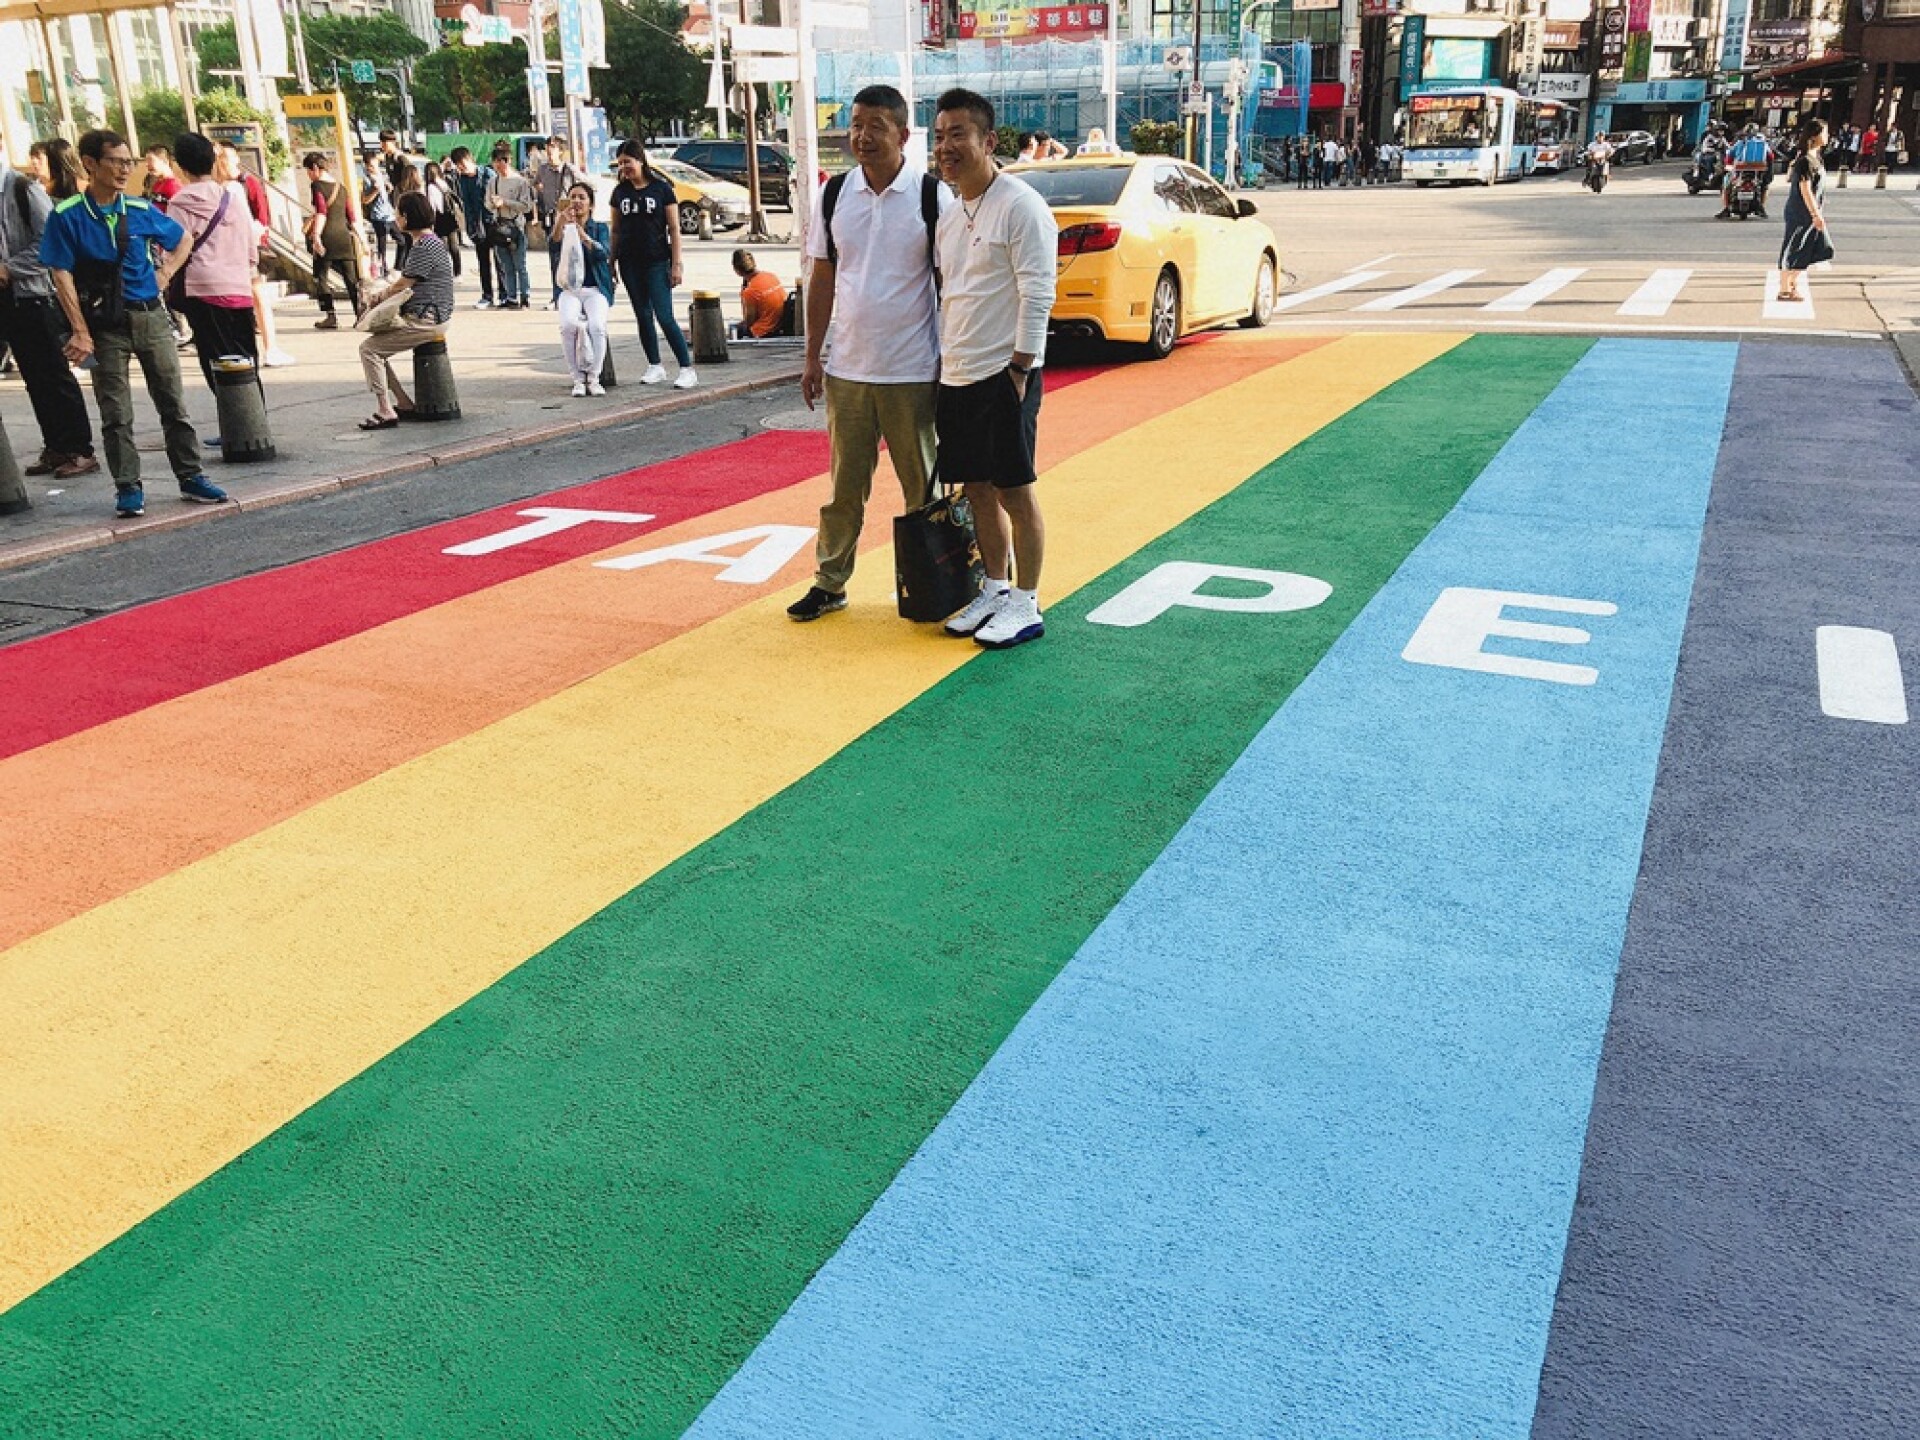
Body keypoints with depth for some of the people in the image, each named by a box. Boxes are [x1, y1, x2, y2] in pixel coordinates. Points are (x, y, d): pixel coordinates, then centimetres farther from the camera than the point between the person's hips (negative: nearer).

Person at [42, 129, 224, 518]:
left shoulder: (140, 210, 4)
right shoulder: (67, 216, -6)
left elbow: (183, 240, 21)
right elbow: (62, 275, -7)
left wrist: (165, 274, 7)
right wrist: (80, 332, -13)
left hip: (150, 316, 3)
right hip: (105, 324, -3)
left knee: (173, 402, 7)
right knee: (116, 413, 1)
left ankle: (191, 477, 15)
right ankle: (128, 488, 7)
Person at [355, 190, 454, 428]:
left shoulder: (424, 246, -19)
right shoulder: (430, 241, 15)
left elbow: (401, 286, -15)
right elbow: (405, 281, 21)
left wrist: (379, 298, 3)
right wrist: (382, 293, 4)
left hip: (425, 322, -11)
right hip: (427, 317, 11)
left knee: (368, 348, -10)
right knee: (376, 346, 18)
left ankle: (385, 413, -10)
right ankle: (405, 404, 19)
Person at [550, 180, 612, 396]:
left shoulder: (600, 228, 9)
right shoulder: (561, 228, 10)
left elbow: (604, 253, -12)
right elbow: (553, 248, -12)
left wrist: (580, 232, -26)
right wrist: (560, 223, -30)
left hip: (596, 289, 0)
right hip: (569, 289, 0)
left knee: (597, 325, -30)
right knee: (568, 325, -30)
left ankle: (593, 378, -15)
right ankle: (578, 379, -18)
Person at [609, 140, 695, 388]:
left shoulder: (661, 188, -2)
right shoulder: (620, 191, 9)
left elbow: (674, 229, -3)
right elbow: (615, 230, 14)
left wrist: (676, 264, -8)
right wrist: (611, 263, 9)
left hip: (657, 263, -4)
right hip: (630, 263, 4)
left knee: (665, 317, -11)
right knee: (643, 316, 8)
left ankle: (687, 369, -6)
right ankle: (655, 367, 19)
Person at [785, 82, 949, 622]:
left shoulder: (932, 196, -6)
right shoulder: (835, 194, 5)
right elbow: (822, 278, 10)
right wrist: (812, 355, 8)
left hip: (913, 371, -3)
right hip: (847, 369, 4)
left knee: (923, 485, 8)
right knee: (844, 483, 11)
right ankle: (830, 582, 22)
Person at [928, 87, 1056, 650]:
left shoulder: (1020, 206, -10)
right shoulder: (948, 215, 14)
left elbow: (1037, 293, -15)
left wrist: (1019, 370, -18)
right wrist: (943, 361, 17)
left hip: (1003, 375, -8)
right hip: (955, 376, 8)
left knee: (1014, 491, -2)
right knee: (977, 489, 13)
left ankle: (1025, 607, 7)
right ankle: (995, 590, 26)